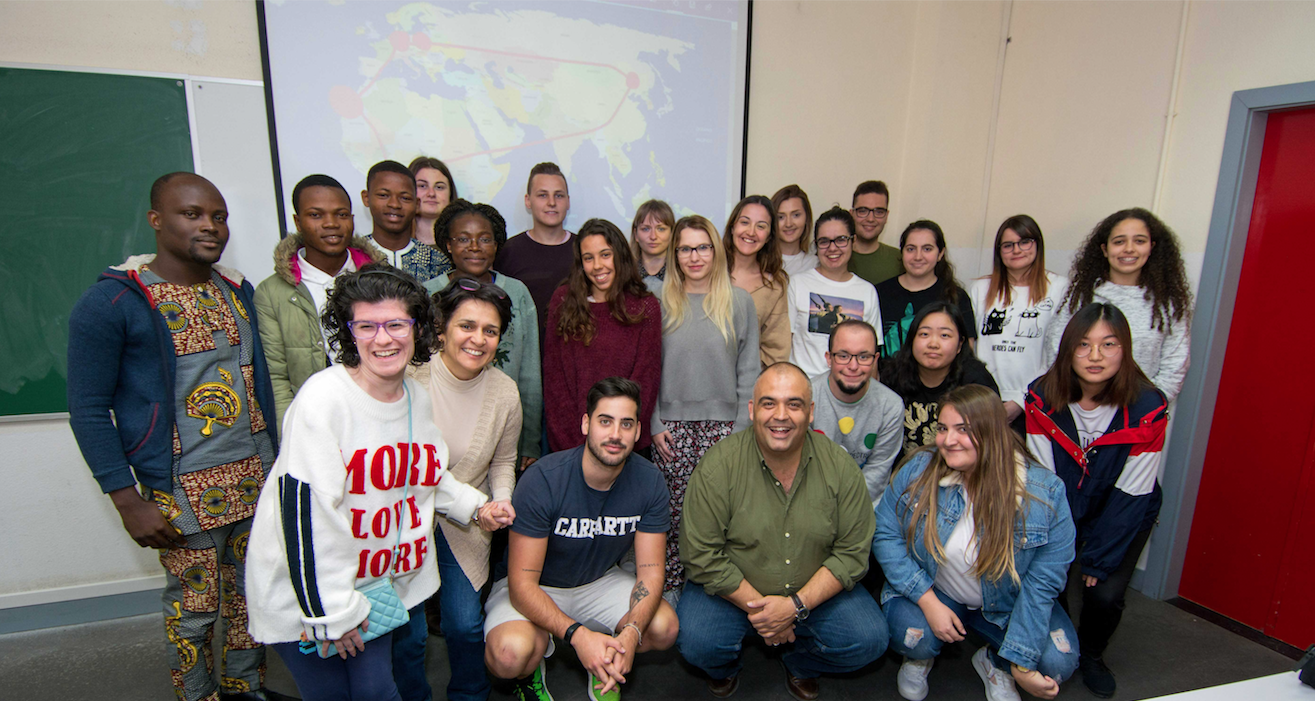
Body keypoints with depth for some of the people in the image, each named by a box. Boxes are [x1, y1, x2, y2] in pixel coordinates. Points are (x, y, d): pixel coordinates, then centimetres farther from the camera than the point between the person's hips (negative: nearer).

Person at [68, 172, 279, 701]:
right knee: (194, 609, 9)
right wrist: (128, 501, -11)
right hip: (182, 491, -5)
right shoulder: (111, 302, -9)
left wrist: (274, 459, 12)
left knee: (252, 596, 16)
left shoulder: (237, 290, 8)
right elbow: (88, 410, -8)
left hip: (257, 478, 5)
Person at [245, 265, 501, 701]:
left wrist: (475, 506, 5)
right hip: (302, 589, -5)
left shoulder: (418, 398, 0)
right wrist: (332, 611, -18)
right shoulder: (323, 398, -23)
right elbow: (305, 510, -23)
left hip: (376, 578, 6)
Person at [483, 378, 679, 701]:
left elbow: (650, 570, -13)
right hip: (538, 589, -3)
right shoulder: (543, 480, -27)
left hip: (602, 580, 3)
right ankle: (529, 674, 8)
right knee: (510, 654, -32)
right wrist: (578, 634, -39)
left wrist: (631, 633, -33)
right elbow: (522, 584, -25)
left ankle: (605, 664, 13)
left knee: (664, 628, -21)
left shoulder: (649, 481, -16)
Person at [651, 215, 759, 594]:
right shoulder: (662, 302, 6)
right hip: (672, 423, 1)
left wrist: (742, 427, -2)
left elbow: (748, 371, 3)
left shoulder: (740, 301, 4)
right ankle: (668, 591, 19)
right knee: (674, 510, 2)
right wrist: (654, 424, 0)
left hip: (722, 423, 0)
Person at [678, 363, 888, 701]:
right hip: (733, 592, -2)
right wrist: (756, 607, -17)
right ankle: (723, 668, 15)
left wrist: (796, 605, -18)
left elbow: (852, 553, -8)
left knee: (870, 639, -17)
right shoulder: (718, 466, -19)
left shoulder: (839, 466, -11)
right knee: (696, 642, -25)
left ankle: (800, 663, 17)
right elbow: (702, 556, -16)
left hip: (816, 590, 2)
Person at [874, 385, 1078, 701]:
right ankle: (920, 656, 11)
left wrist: (1021, 662, -17)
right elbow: (885, 534, -13)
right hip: (929, 591, -1)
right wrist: (928, 601, -21)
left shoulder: (1046, 492, -19)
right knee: (912, 636, -29)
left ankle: (994, 662, 16)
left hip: (1007, 604, 1)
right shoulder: (917, 470, -18)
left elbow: (1044, 580, -15)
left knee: (1059, 663, -20)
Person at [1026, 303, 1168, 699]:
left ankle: (1091, 655, 22)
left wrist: (1097, 561, -15)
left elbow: (1130, 496, -17)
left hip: (1123, 516, -1)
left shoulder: (1147, 407, -22)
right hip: (1060, 510, 1)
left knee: (1105, 593, -13)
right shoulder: (1043, 397, -17)